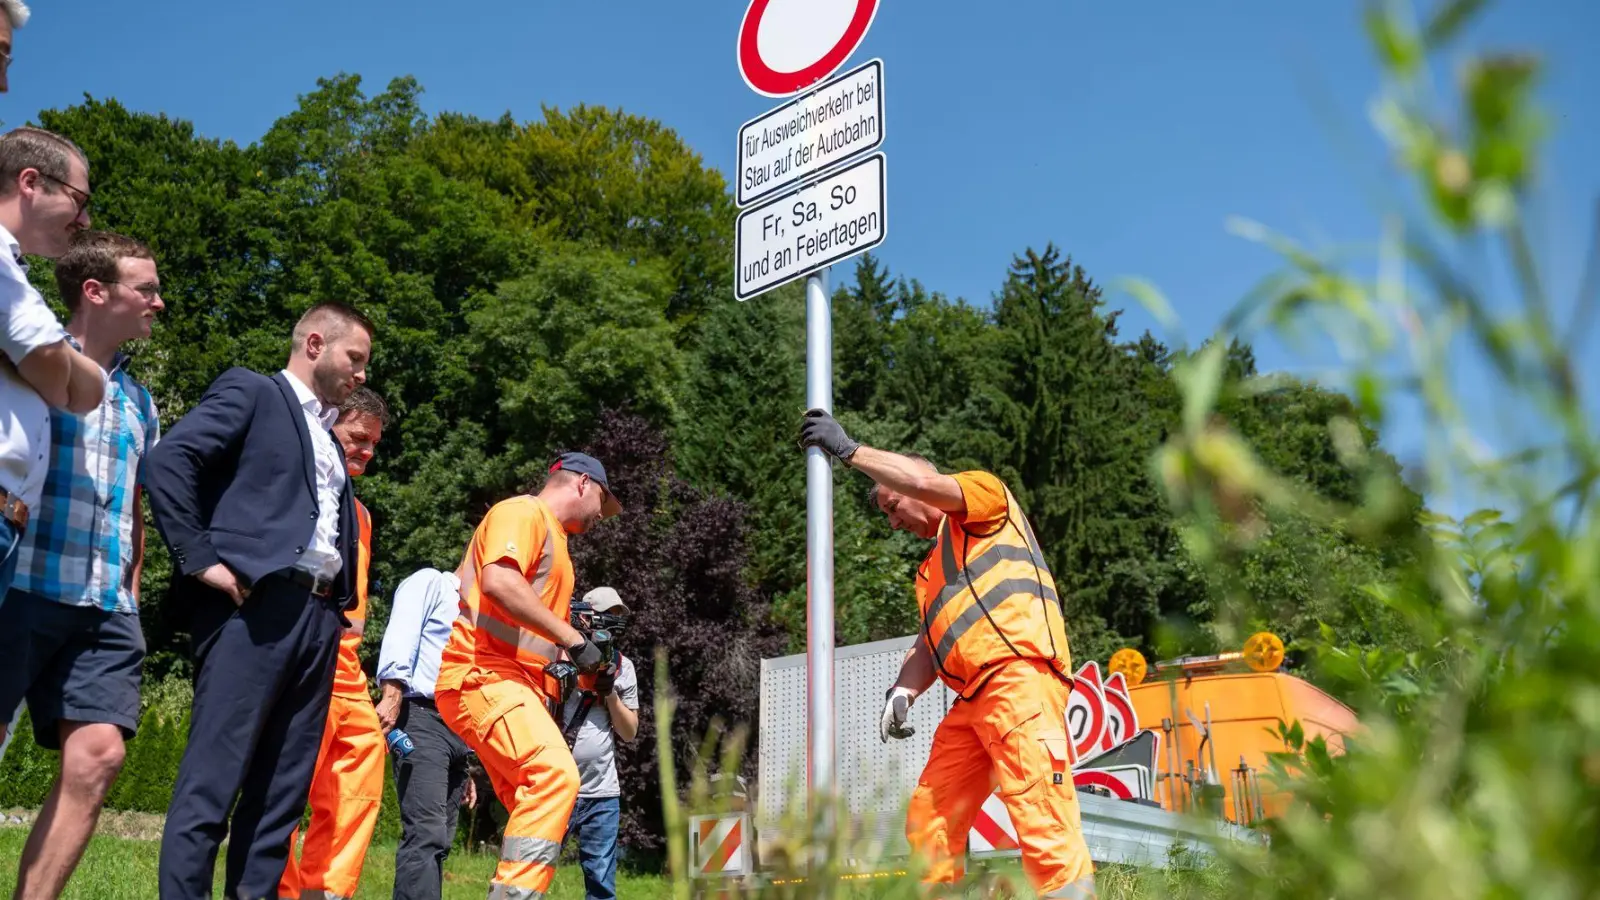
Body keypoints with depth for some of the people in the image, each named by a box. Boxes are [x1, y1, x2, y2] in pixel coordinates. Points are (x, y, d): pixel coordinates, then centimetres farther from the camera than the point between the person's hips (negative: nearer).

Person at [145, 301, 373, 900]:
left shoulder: (327, 439, 26)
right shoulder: (251, 391, 3)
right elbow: (166, 461, -10)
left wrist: (341, 604, 12)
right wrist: (201, 559, -15)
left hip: (318, 618, 8)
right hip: (254, 606, -8)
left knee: (283, 790, 6)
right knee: (212, 780, -8)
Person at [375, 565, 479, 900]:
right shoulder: (430, 582, 6)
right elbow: (400, 637, -12)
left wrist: (465, 769, 24)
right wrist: (392, 695, -27)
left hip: (457, 726, 9)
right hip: (422, 718, -9)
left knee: (438, 840, 4)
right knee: (427, 834, -19)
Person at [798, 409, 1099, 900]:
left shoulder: (986, 494, 11)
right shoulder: (931, 569, 32)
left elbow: (923, 481, -10)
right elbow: (929, 646, 23)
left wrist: (850, 449, -3)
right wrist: (903, 692, 5)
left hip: (1019, 678, -9)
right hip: (971, 701, 9)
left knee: (1043, 821, -17)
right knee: (928, 824, 5)